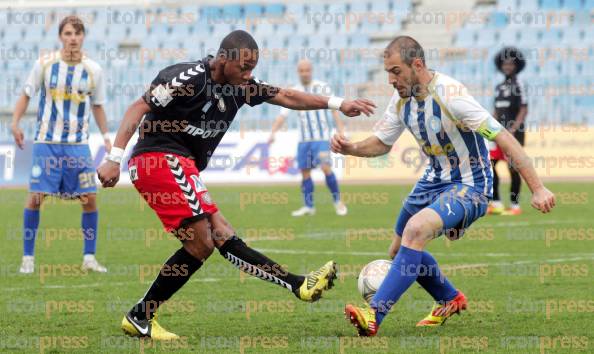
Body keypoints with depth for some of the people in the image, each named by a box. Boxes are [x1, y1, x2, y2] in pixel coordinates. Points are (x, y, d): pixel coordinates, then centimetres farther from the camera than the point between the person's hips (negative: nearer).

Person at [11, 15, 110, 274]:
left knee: (90, 198, -5)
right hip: (47, 142, -2)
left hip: (78, 144, 2)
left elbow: (97, 105, 14)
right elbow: (26, 95, 7)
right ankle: (28, 258, 5)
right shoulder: (45, 64, -3)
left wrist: (106, 136, 5)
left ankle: (89, 258, 9)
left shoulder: (93, 70, 1)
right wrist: (15, 122, -6)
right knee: (35, 197, -8)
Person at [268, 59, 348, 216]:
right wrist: (273, 133, -14)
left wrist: (341, 131, -10)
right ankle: (308, 206, 13)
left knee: (326, 167, -16)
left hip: (321, 137, -4)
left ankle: (337, 201, -2)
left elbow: (334, 110, -2)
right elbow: (282, 115, 0)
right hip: (304, 139, 4)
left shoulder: (323, 88, -1)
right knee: (305, 171, 3)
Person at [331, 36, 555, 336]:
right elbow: (382, 143, 12)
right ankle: (450, 300, 43)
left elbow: (504, 139, -27)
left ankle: (374, 317, -32)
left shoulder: (450, 95, -26)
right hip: (434, 181, 9)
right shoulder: (402, 99, -3)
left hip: (469, 185, -9)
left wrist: (537, 189, -31)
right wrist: (350, 148, -11)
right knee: (400, 251, 17)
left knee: (416, 229, -32)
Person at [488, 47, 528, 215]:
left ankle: (515, 206, 0)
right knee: (489, 163, 0)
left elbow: (523, 110, -9)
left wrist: (513, 129, -17)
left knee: (513, 167, -6)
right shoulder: (499, 87, 16)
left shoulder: (518, 85, -5)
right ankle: (496, 203, 6)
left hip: (514, 132, -7)